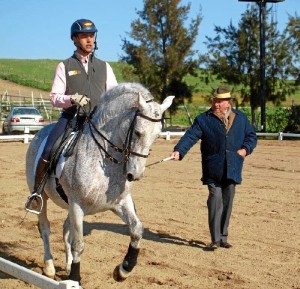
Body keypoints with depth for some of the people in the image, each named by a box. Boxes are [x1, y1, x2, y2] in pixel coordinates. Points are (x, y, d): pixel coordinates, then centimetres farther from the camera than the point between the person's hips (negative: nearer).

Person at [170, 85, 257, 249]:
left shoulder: (241, 118, 11)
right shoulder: (203, 119, 1)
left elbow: (251, 136, 18)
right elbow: (191, 136, -9)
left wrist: (245, 149, -1)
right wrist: (179, 150, -25)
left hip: (232, 170, 3)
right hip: (213, 169, -3)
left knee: (227, 203, 9)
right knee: (215, 200, -11)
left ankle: (223, 237, 20)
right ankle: (215, 239, -7)